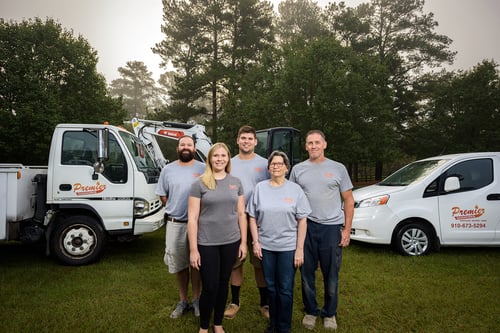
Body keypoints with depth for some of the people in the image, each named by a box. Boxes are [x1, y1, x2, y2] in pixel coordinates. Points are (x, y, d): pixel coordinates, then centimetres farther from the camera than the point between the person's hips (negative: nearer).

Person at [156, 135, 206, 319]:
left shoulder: (203, 169, -2)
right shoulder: (168, 169, 5)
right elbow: (162, 195, 12)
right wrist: (175, 208, 5)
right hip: (175, 224, 2)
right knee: (179, 264, 11)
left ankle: (196, 300, 24)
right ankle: (182, 301, 26)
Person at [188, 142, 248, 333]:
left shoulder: (236, 183, 4)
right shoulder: (199, 184, -6)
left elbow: (241, 214, 8)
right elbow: (192, 218, -7)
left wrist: (243, 242, 5)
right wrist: (193, 249, -10)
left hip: (231, 242, 3)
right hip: (207, 244, -3)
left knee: (223, 284, 14)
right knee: (210, 287, 3)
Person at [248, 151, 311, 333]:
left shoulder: (295, 189, -2)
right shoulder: (260, 188, 2)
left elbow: (302, 221, -3)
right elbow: (253, 218, 6)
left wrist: (300, 249, -7)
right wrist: (255, 242, -1)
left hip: (288, 247, -2)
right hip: (266, 246, 2)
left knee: (285, 290, 6)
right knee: (271, 287, 15)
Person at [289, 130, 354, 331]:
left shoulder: (338, 169, 2)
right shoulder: (298, 169, 5)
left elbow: (348, 200, 5)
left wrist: (347, 229, -1)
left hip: (332, 228, -1)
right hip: (306, 227, 1)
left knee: (331, 275, 9)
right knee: (307, 273, 11)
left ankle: (329, 314, 28)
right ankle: (310, 311, 29)